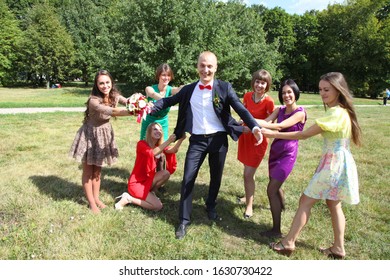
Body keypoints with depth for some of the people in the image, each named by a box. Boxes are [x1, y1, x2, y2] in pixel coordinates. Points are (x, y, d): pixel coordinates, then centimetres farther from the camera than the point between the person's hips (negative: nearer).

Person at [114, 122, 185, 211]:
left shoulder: (160, 146, 5)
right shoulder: (141, 144, -13)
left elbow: (173, 151, -15)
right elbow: (152, 153, -35)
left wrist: (180, 140, -34)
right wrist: (168, 141, -42)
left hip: (148, 181, 6)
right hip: (136, 183, -6)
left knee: (166, 173, -21)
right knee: (158, 206, -17)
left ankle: (151, 192, 0)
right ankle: (129, 198, -3)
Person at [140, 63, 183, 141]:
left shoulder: (170, 90, -10)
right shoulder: (150, 88, -14)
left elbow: (179, 89, -32)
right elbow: (153, 94, -37)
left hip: (163, 124, 1)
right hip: (149, 123, -1)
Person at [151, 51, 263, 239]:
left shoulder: (225, 87, -4)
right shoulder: (189, 89, 5)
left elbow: (240, 109, -10)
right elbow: (171, 100, 15)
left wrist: (254, 127, -24)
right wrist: (153, 107, -1)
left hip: (218, 139, -1)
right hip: (197, 140, 1)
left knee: (216, 177, 15)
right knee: (188, 178, -2)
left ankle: (211, 207, 42)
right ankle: (184, 220, 13)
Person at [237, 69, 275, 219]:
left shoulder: (269, 101, -18)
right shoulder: (247, 96, -2)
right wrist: (241, 124, -3)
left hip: (258, 140, -5)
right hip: (245, 135, 5)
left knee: (248, 174, -5)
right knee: (248, 172, 18)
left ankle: (249, 206, 12)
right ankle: (249, 196, 39)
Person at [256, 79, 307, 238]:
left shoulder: (300, 113, -12)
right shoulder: (280, 110, 7)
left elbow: (279, 127, -24)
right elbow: (266, 122, -8)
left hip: (287, 154, -7)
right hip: (275, 151, 7)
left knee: (271, 190, -11)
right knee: (275, 185, 23)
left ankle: (276, 230, -1)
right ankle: (281, 207, 55)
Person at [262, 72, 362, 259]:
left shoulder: (335, 114, -22)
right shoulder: (342, 111, 9)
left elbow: (304, 134, -22)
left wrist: (273, 134, -20)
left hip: (333, 164, -10)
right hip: (338, 163, 10)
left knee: (306, 201, -3)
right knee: (333, 204, 17)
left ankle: (288, 243, 6)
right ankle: (338, 248, 28)